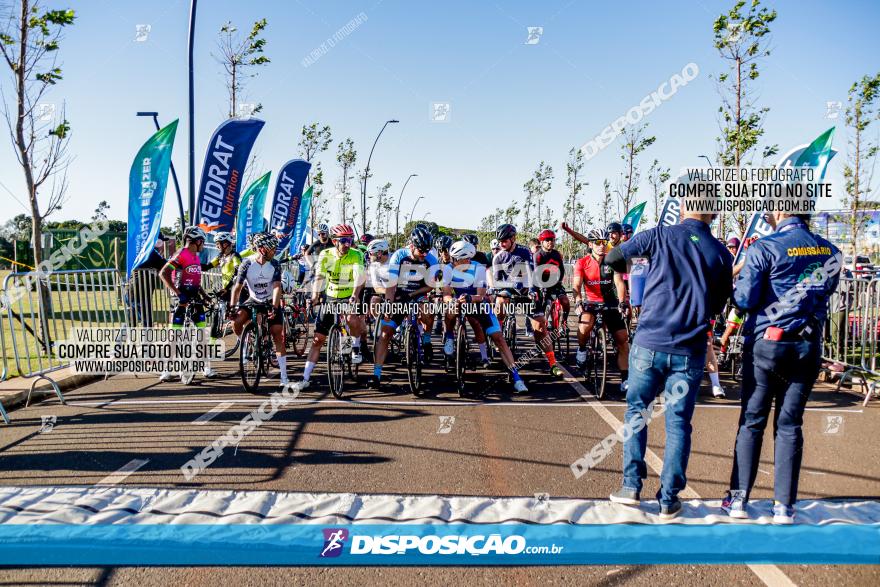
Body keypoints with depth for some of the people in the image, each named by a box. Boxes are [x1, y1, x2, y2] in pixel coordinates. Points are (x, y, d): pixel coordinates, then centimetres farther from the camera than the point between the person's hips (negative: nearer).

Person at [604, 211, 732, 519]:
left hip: (649, 345, -1)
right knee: (678, 422, 8)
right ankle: (669, 499, 10)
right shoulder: (720, 253, 3)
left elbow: (612, 258, 5)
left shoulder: (660, 235, -2)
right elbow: (718, 306, 12)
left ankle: (631, 486, 11)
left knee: (636, 411, 15)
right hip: (690, 352, 1)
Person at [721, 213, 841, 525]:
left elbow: (745, 299, -11)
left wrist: (738, 280, 6)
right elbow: (827, 291, 17)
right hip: (808, 347, 4)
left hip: (766, 343, -3)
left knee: (752, 422, 6)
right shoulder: (831, 252, 5)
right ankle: (784, 506, 8)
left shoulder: (764, 248, -11)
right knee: (790, 425, 7)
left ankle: (738, 499, 9)